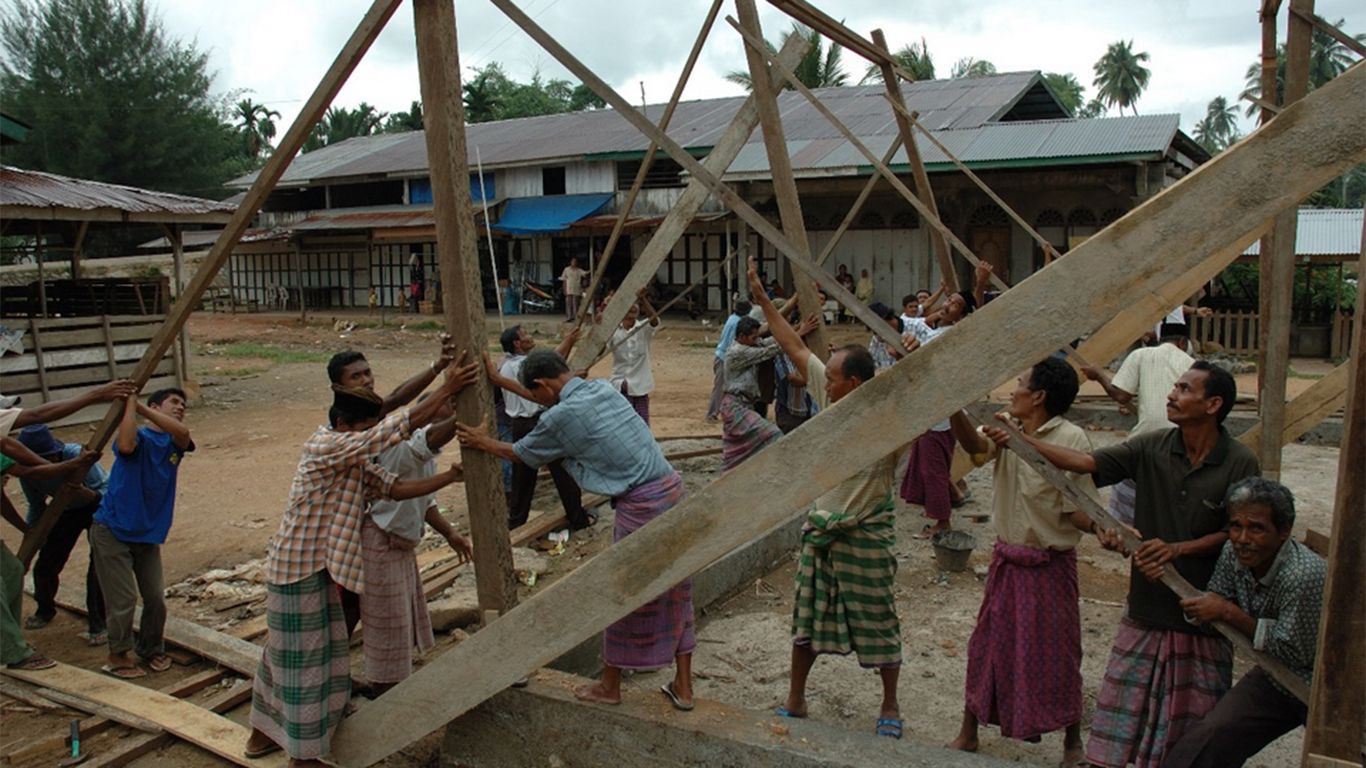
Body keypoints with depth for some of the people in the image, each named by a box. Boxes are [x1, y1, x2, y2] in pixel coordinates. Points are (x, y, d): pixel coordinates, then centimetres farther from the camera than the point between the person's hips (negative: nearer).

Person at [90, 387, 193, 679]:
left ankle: (152, 649, 28)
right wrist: (130, 404, -24)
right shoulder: (139, 436, -9)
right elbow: (125, 446, -34)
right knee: (123, 600, -2)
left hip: (148, 534, 5)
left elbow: (182, 432, -22)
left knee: (156, 598, 6)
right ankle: (118, 656, 19)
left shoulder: (175, 442, 3)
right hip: (112, 531, -5)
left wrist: (141, 407, -21)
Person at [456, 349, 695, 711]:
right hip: (671, 487, 8)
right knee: (676, 590, 16)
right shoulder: (604, 388, 10)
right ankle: (683, 687, 27)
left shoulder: (561, 416, -10)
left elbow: (522, 454, 8)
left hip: (640, 505, -8)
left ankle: (609, 686, 31)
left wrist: (483, 443, 26)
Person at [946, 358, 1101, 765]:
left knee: (1056, 655, 9)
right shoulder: (1007, 430, 1)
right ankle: (968, 734, 31)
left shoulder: (1071, 439, -16)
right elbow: (974, 444, -20)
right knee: (987, 644, 15)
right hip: (1006, 559, 6)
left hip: (1049, 564, -5)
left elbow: (1078, 511, -16)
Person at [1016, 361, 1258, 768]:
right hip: (1146, 610, 2)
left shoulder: (1240, 463, -10)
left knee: (1195, 731, 12)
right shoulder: (1152, 448, -4)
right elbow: (1083, 463, -10)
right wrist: (1021, 439, -19)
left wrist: (1177, 548, -19)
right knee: (1122, 713, 7)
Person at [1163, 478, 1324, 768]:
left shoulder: (1305, 576, -34)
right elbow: (1213, 604, -3)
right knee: (1206, 740, -3)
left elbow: (1295, 653, -26)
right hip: (1275, 678, 5)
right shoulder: (1234, 552, -12)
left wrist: (1229, 613, -26)